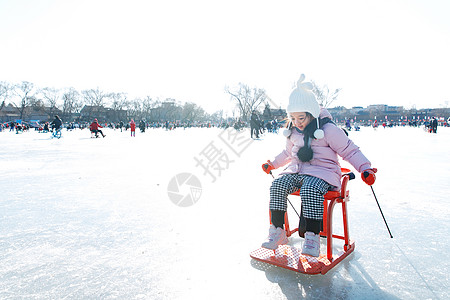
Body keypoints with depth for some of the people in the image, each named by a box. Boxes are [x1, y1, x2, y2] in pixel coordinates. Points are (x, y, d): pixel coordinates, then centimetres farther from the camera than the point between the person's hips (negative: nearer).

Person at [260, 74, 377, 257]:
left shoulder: (328, 129, -7)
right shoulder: (293, 132, 12)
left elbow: (350, 151, -2)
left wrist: (365, 168, -14)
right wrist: (273, 164, 26)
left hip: (322, 171, -5)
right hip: (296, 171, 6)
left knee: (310, 190, -37)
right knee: (277, 185, -22)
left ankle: (312, 237, -25)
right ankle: (277, 231, -13)